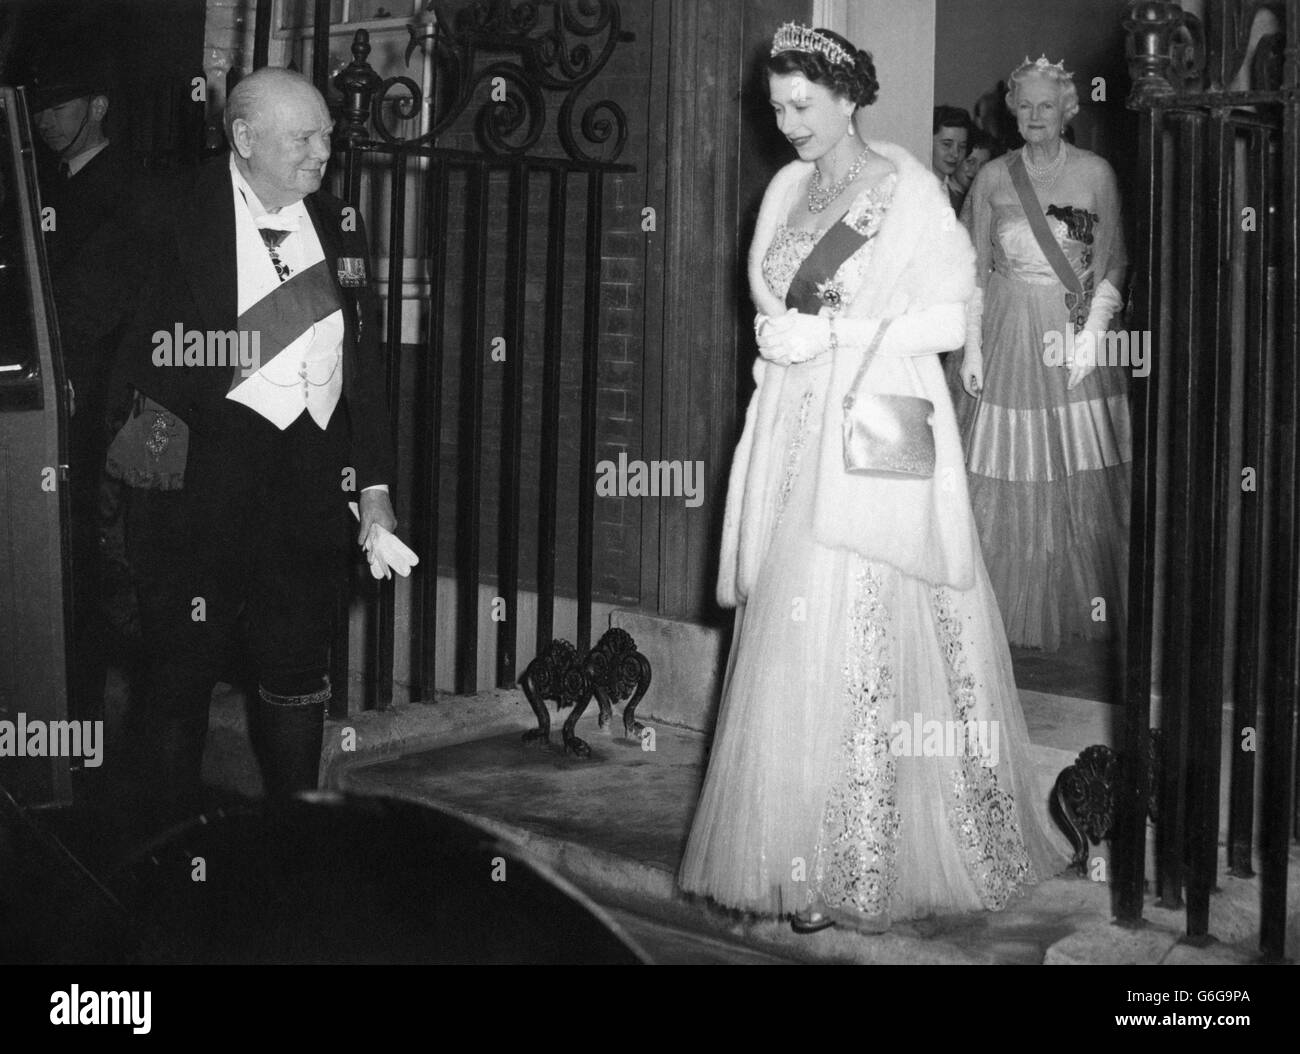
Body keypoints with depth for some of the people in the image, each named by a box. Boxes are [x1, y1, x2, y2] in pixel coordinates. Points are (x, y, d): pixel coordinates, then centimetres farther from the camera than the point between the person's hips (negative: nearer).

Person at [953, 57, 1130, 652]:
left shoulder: (1094, 173, 2)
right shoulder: (992, 178, 5)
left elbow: (1112, 265, 2)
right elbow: (975, 269, 6)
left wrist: (1091, 333, -9)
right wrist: (972, 347, 0)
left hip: (1075, 334, -1)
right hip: (1009, 335, 1)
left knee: (1081, 480, 0)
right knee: (1007, 480, 0)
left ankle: (1079, 604, 12)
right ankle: (1007, 608, 8)